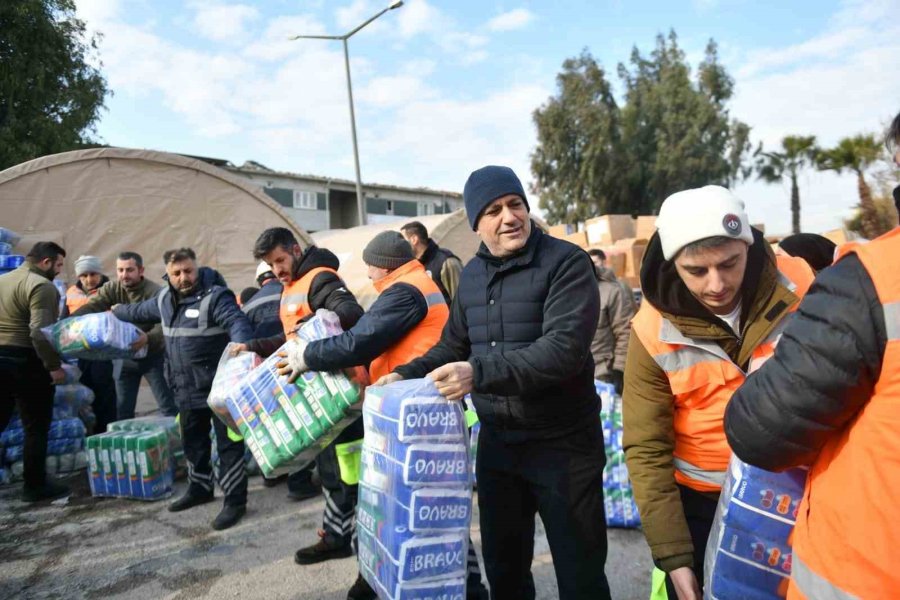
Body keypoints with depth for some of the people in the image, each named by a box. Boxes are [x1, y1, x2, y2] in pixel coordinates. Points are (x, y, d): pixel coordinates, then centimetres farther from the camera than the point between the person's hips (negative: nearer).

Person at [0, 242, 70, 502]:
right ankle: (35, 485, 11)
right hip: (26, 362, -8)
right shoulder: (41, 286, -14)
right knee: (36, 427, 3)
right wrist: (54, 365, -18)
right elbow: (40, 332, -24)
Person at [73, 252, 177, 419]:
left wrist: (146, 339, -50)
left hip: (153, 356, -4)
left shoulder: (156, 292, -20)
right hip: (125, 357, 4)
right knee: (122, 409, 13)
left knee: (168, 407, 1)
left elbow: (162, 327, -29)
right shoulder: (111, 289, -6)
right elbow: (91, 307, -20)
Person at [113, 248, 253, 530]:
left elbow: (238, 322, -33)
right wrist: (116, 311, 47)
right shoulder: (165, 299, 9)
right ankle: (199, 488, 40)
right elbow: (141, 311, 31)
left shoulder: (215, 296, -17)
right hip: (187, 389, 8)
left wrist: (244, 348, -53)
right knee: (193, 442, 22)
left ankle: (235, 501, 9)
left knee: (228, 444, -1)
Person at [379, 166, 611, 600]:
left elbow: (565, 348, -26)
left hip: (563, 443, -5)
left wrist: (480, 372, -34)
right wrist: (406, 376, 0)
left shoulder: (566, 262, -14)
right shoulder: (472, 274, 6)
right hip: (495, 441, 6)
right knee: (502, 564, 22)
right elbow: (453, 346, 15)